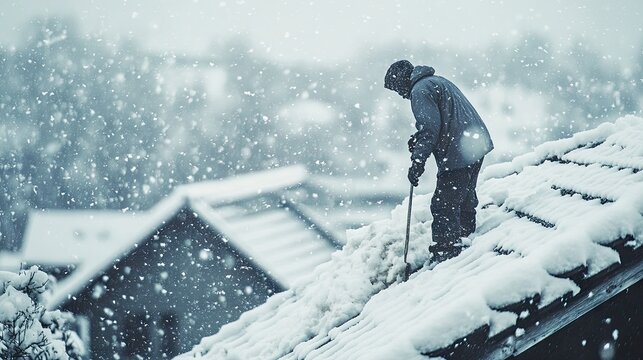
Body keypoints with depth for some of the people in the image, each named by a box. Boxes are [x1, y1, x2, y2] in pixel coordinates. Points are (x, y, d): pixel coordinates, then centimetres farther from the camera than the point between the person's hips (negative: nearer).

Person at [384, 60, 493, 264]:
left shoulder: (420, 90, -9)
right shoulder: (438, 81, 22)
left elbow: (430, 129, -18)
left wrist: (417, 162, -15)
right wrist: (419, 139, 16)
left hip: (456, 155, -10)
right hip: (477, 145, 10)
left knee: (444, 208, -7)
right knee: (465, 199, 26)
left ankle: (445, 255, -7)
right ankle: (466, 238, 41)